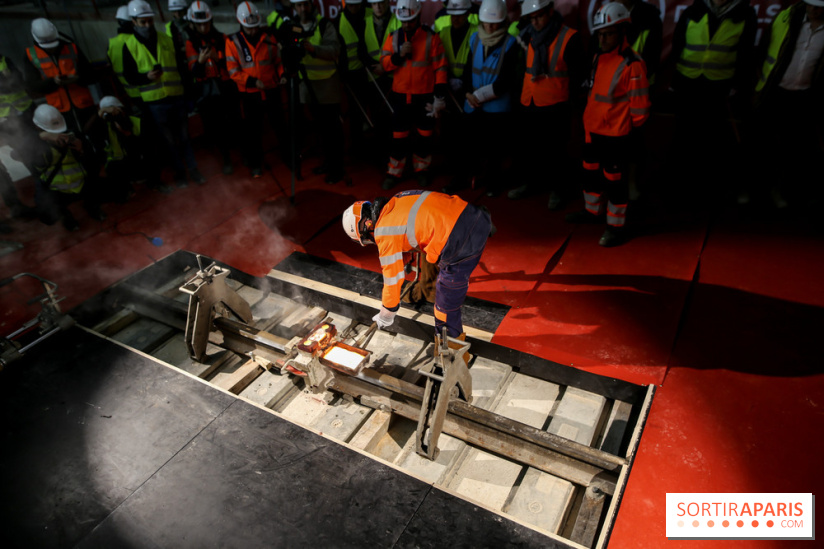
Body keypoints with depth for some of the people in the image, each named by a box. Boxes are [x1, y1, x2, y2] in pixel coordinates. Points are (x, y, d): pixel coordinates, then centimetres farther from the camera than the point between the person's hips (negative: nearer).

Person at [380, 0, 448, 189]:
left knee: (424, 136, 11)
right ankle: (394, 172, 18)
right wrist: (399, 54, -19)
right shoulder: (393, 37, 3)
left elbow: (440, 68, -7)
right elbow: (384, 64, -1)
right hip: (400, 97, 2)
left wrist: (440, 95, -10)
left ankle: (422, 169, 27)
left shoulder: (431, 37, -6)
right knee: (399, 137, 7)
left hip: (425, 97, -2)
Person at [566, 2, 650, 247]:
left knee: (613, 179, 1)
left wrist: (627, 125, -3)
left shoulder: (632, 64, -19)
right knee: (591, 172, 21)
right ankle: (593, 211, 41)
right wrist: (590, 119, 18)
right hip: (592, 130, 8)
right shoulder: (598, 57, 7)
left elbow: (640, 104, -14)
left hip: (615, 134, -8)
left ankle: (617, 226, 14)